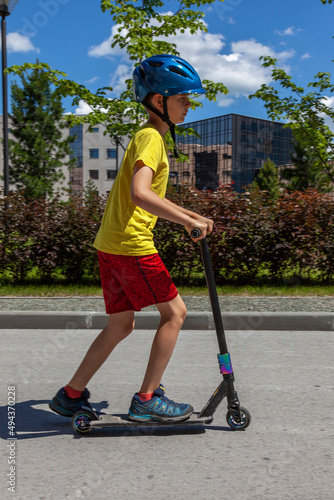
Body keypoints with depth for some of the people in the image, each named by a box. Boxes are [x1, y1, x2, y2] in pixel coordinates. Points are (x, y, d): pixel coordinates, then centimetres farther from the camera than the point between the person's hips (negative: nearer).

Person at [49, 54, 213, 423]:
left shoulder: (150, 137, 21)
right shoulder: (150, 137, -11)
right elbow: (140, 193, -29)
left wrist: (184, 215, 25)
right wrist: (188, 220, -26)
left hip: (110, 244, 10)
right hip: (131, 245, -10)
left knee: (121, 325, 15)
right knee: (174, 311, 1)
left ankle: (71, 395, 23)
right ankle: (147, 400, 7)